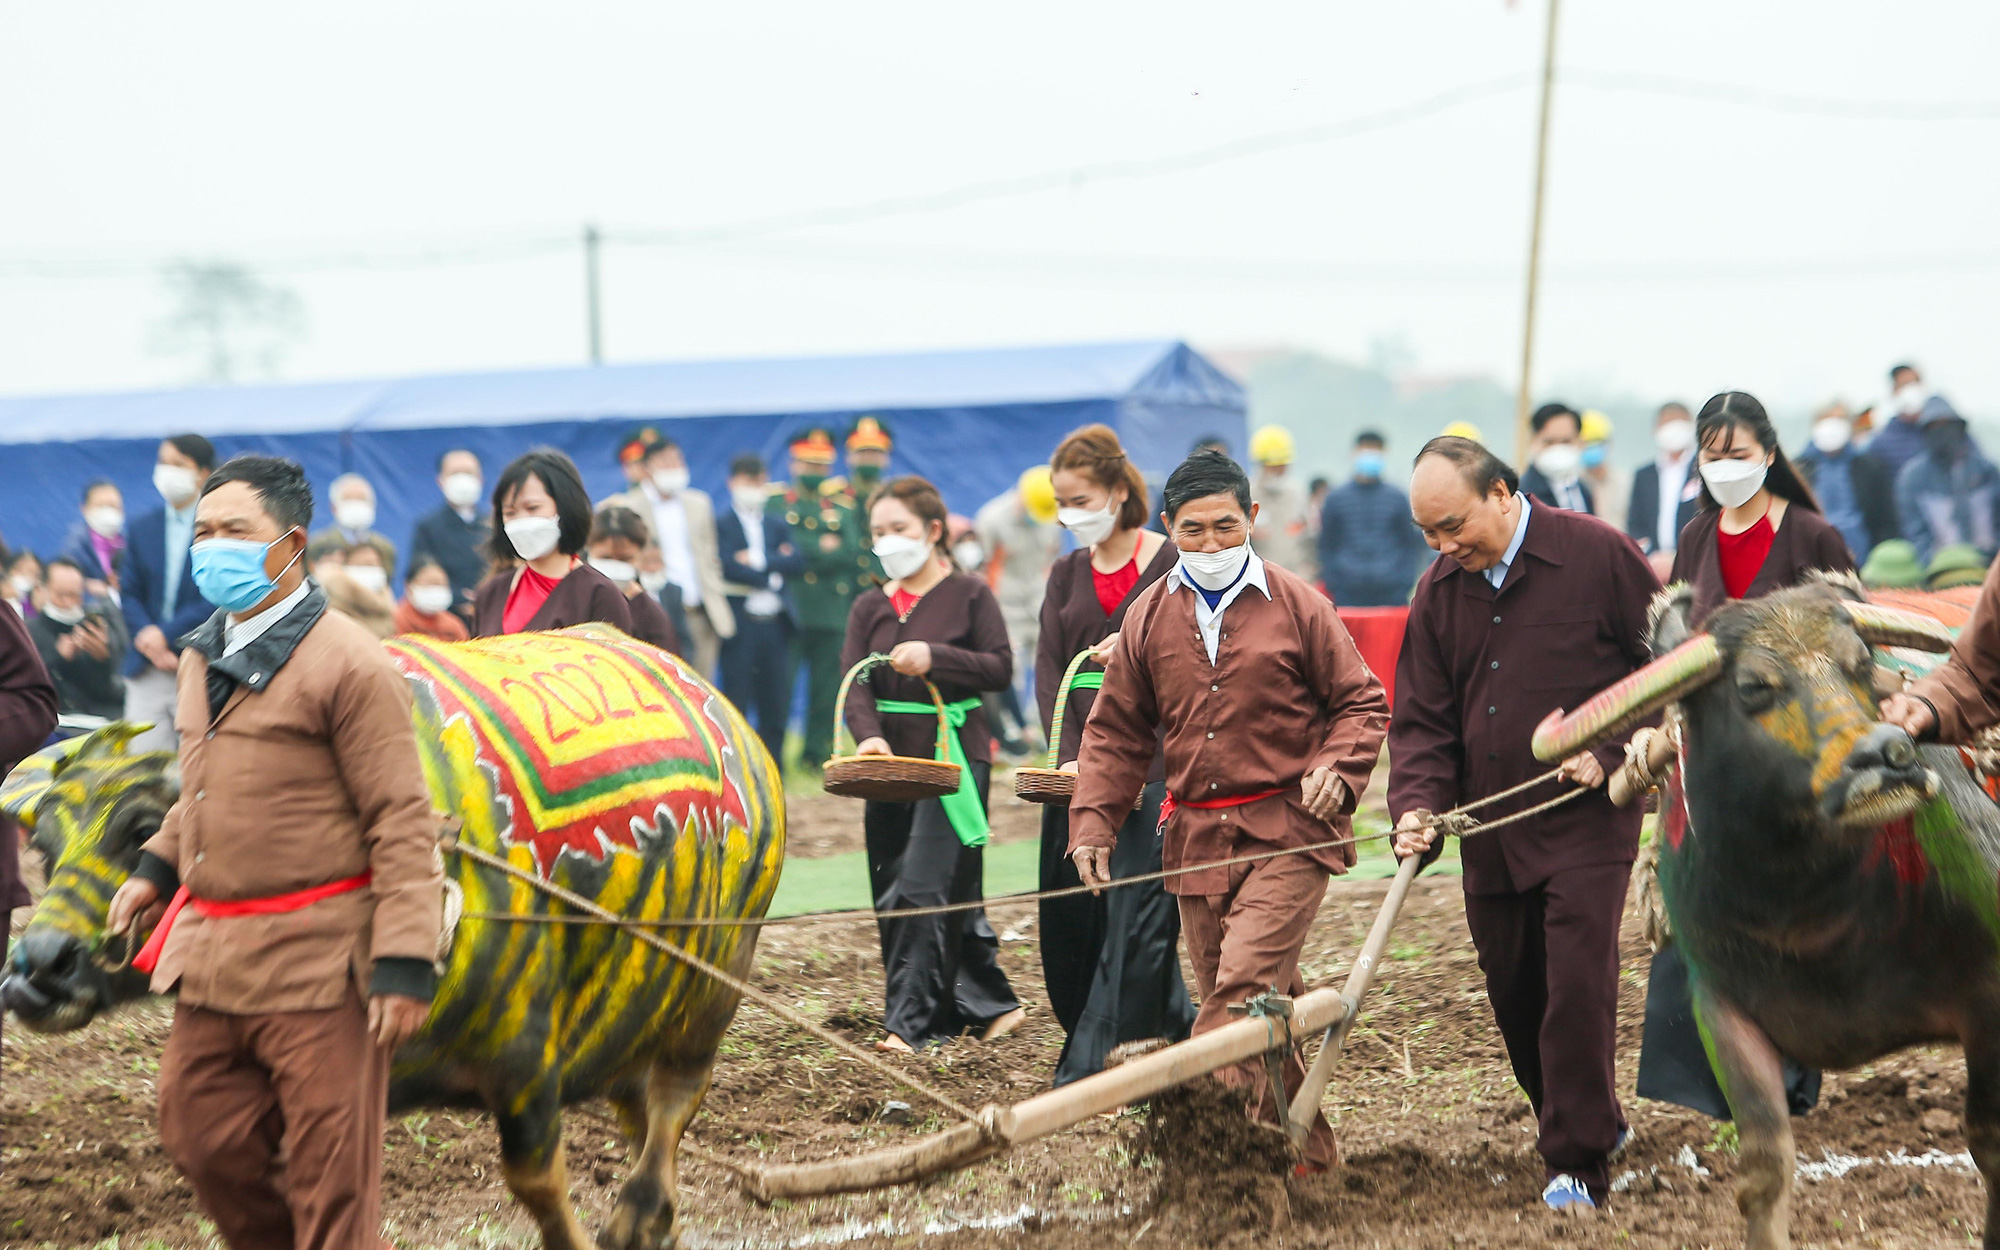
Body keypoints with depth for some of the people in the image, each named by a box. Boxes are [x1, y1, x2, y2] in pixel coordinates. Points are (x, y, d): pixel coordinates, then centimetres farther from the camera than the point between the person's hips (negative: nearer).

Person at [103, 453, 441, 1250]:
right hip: (208, 958, 8)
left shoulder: (349, 665, -11)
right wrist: (157, 866, 15)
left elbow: (402, 822, -13)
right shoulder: (202, 658, 13)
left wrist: (404, 961, -18)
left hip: (318, 960, -7)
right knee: (202, 1144, 13)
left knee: (330, 1181, -1)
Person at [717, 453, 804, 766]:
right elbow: (728, 567, -12)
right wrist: (770, 577, -8)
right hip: (739, 624, -4)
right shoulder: (721, 525, 3)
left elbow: (797, 563, 2)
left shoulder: (779, 526, 18)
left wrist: (759, 560, -9)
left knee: (776, 702, 4)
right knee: (737, 698, -3)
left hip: (774, 623, 4)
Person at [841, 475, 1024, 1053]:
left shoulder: (968, 595, 1)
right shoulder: (870, 607, 12)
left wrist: (934, 658, -19)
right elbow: (855, 684, 1)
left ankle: (910, 1020, -13)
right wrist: (869, 736, -19)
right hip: (891, 759, 6)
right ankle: (989, 1003, 15)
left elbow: (1000, 668, -5)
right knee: (891, 892, 5)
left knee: (926, 889, -14)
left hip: (954, 754, -6)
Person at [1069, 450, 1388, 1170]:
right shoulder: (1149, 619, 9)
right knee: (1257, 1004, 8)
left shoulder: (1295, 607, 1)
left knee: (1244, 984, -20)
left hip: (1287, 832, -4)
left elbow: (1361, 702, 6)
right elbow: (1116, 733, 13)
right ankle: (1306, 1148, 18)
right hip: (1196, 837, 4)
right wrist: (1093, 823, 2)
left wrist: (1337, 768, -13)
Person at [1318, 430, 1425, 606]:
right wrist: (1332, 584, 2)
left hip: (1391, 592, 0)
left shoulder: (1397, 498, 9)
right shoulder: (1336, 498, 8)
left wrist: (1406, 582, 1)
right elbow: (1327, 545, 11)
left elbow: (1410, 543, 12)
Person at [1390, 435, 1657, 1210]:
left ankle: (1577, 1162, -6)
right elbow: (1421, 718, 7)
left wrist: (1610, 750, -12)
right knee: (1513, 996, 10)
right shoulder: (1438, 592, 6)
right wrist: (1418, 804, -10)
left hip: (1586, 819, -5)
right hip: (1491, 830, 5)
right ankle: (1593, 1119, 30)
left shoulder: (1597, 555, -7)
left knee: (1577, 985, -13)